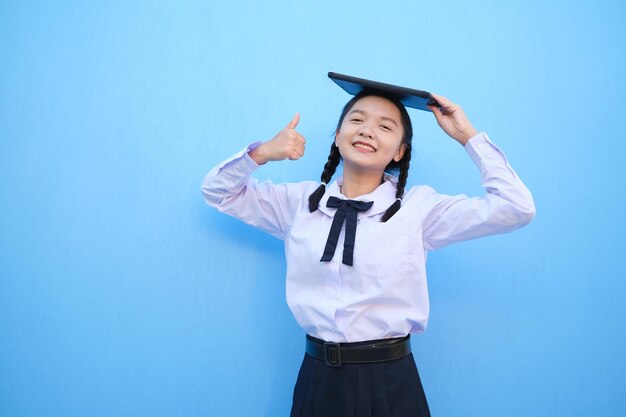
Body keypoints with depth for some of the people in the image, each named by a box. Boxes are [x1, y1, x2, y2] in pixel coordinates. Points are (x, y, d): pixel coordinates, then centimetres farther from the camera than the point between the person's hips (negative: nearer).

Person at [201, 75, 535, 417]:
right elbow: (218, 192, 9)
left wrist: (468, 136, -8)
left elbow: (517, 208, -8)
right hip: (318, 379, 2)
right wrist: (261, 153, -9)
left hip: (391, 384, -2)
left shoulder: (419, 207, -6)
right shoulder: (299, 202, 2)